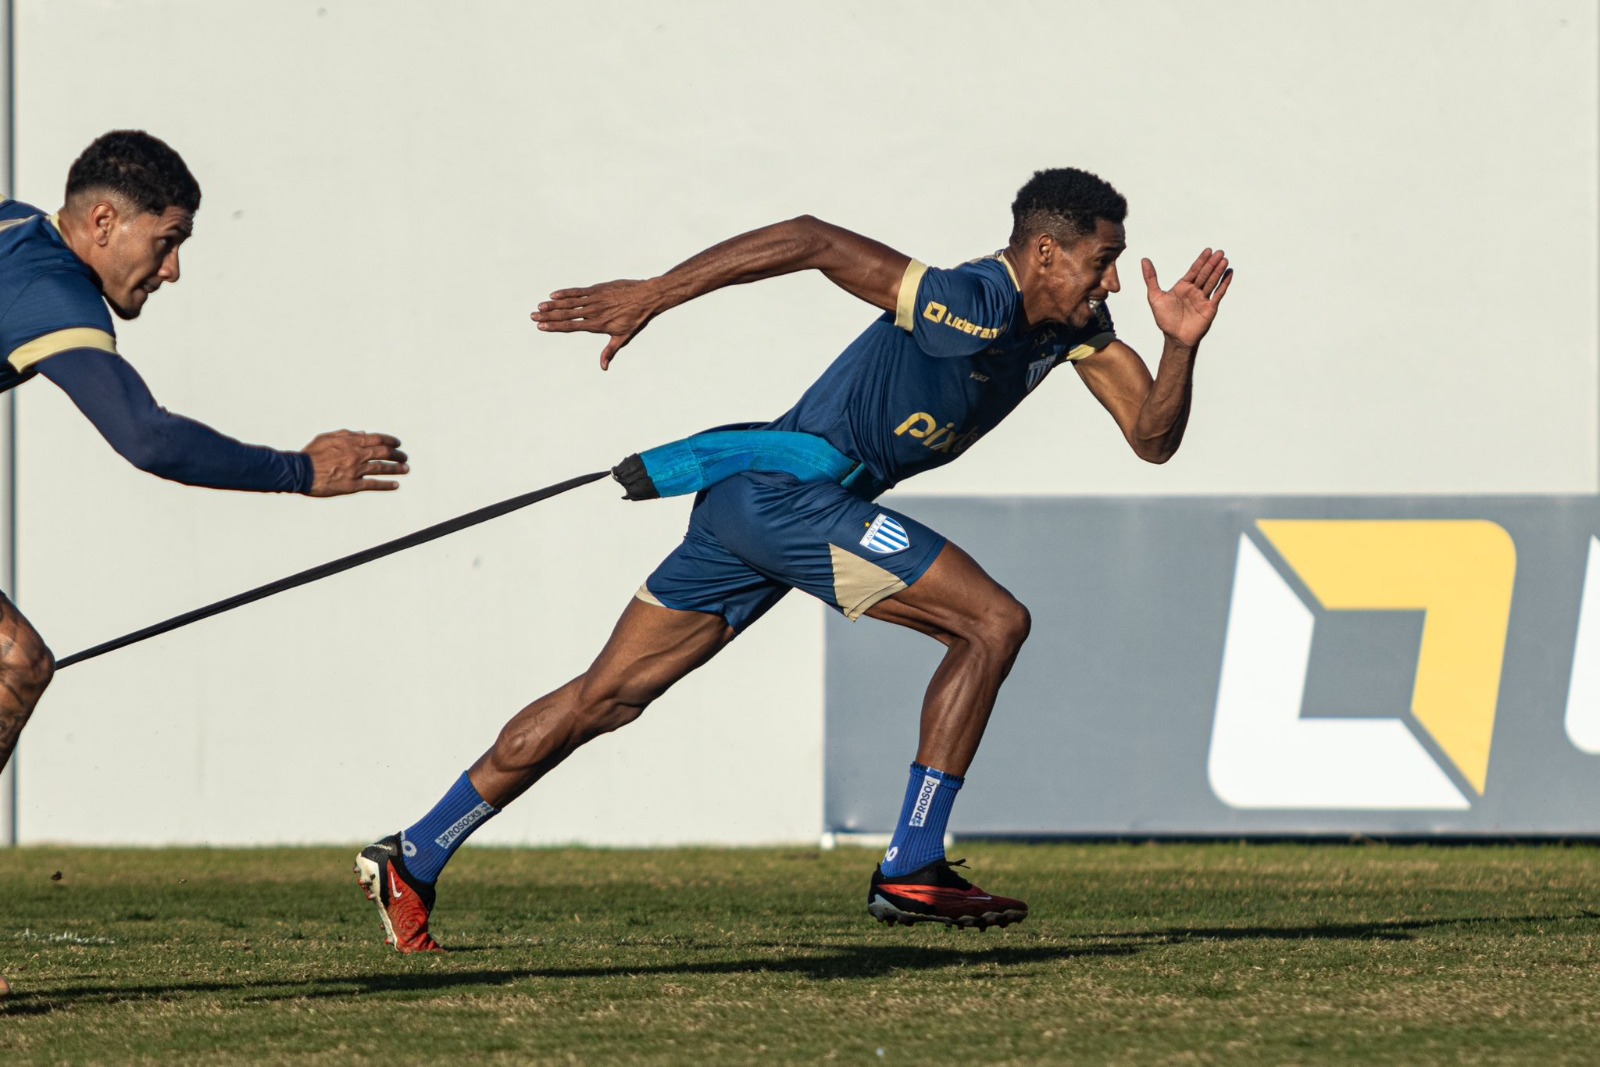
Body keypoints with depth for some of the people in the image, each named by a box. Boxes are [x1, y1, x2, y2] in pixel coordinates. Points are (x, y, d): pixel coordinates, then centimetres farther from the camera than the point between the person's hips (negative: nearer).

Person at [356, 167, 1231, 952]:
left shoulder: (1075, 327, 7)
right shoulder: (973, 307, -21)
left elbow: (1152, 437, 9)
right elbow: (813, 241, -24)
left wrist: (1181, 344, -11)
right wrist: (651, 295, -24)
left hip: (751, 500, 9)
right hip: (788, 490, -9)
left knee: (605, 698, 10)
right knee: (992, 623, -11)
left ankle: (412, 860, 12)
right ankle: (911, 871, -10)